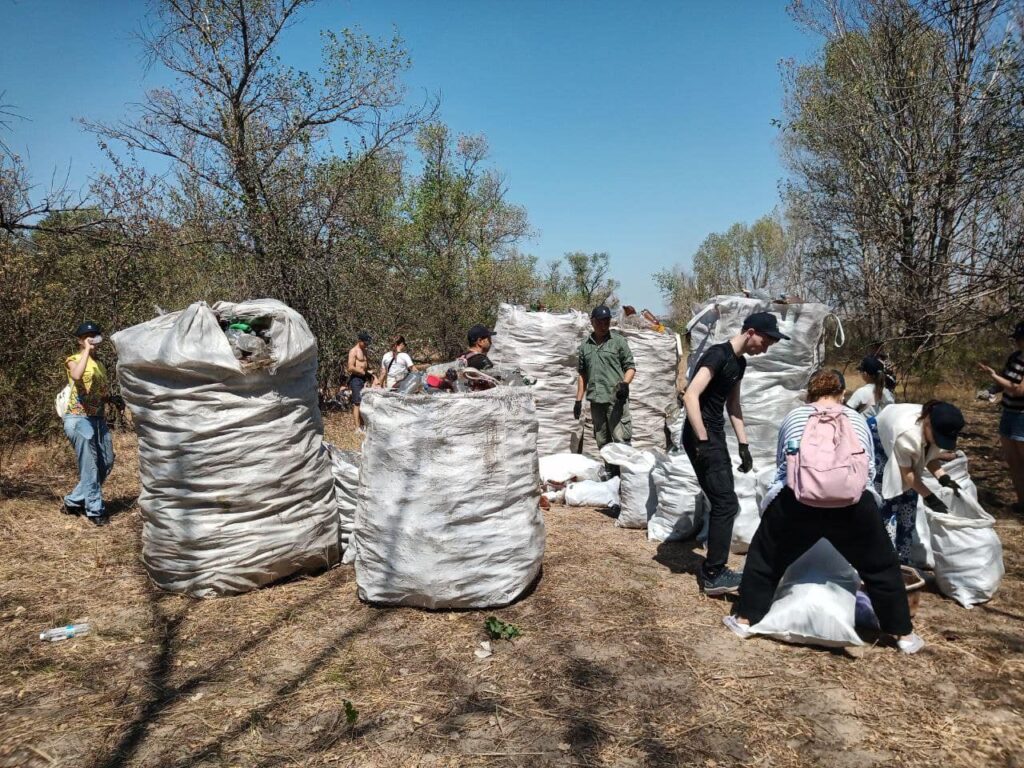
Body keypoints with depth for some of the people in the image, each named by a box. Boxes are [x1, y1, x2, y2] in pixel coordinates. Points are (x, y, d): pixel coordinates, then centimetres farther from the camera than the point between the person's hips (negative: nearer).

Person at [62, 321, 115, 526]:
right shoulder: (74, 360, -4)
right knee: (89, 467, -6)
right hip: (79, 419, -7)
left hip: (98, 419, 8)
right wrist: (87, 350, -21)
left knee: (106, 463, 10)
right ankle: (95, 510, 3)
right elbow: (76, 375, -29)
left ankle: (74, 501, 24)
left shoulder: (99, 363, 17)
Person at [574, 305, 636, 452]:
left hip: (616, 398, -4)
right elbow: (582, 374, 19)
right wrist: (578, 400, 14)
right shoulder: (585, 346, 14)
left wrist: (625, 383, -16)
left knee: (621, 440, -9)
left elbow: (630, 367, 4)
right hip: (596, 401, 4)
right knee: (602, 443, 9)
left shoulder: (618, 341, 3)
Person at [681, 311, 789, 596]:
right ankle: (713, 576, 1)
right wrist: (702, 442, -26)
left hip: (716, 436, 10)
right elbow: (690, 397, -26)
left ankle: (713, 570, 23)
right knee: (726, 504, -8)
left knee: (722, 504, 13)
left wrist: (744, 445, 18)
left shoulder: (739, 362, 13)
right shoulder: (718, 355, -17)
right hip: (702, 437, -10)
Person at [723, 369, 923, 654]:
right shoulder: (857, 419, 21)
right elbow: (871, 467, 22)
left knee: (765, 557, 21)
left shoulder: (793, 416, 20)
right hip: (853, 502, 1)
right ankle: (904, 635, 33)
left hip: (797, 501, -1)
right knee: (881, 566, 22)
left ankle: (745, 619, 27)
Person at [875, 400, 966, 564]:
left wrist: (944, 479, -20)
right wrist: (928, 496, -26)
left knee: (909, 508, 5)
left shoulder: (937, 427, -20)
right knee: (888, 507, -14)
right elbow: (906, 472, -28)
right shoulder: (906, 434, -41)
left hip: (906, 456, 8)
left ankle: (903, 562, 15)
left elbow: (931, 457, -4)